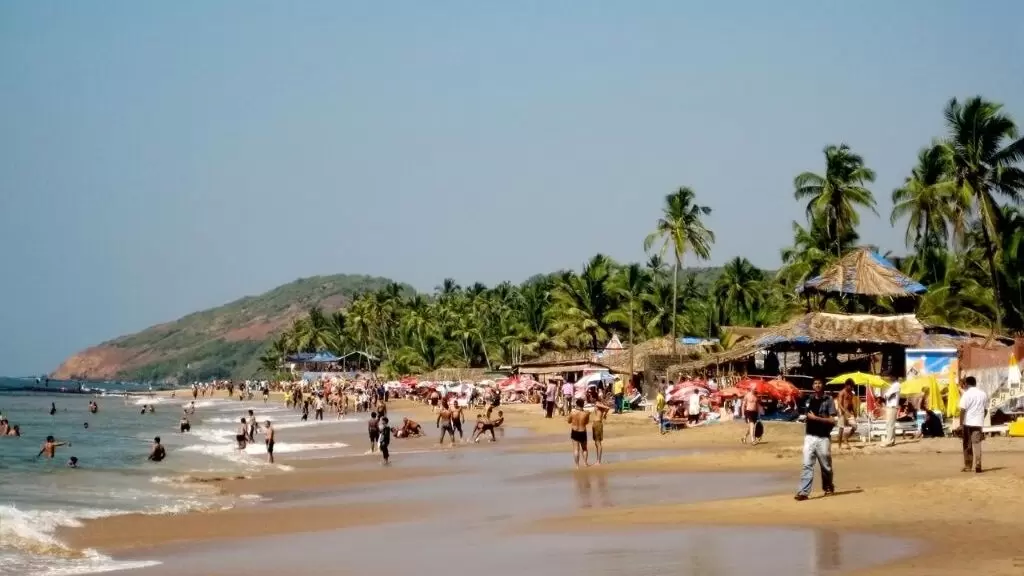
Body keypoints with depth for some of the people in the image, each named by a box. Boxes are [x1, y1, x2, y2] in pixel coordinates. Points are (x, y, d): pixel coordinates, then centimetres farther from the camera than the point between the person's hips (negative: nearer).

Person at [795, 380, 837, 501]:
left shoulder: (828, 400, -3)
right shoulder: (809, 400, 13)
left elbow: (832, 420, -11)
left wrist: (816, 418, -16)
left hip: (823, 438, -3)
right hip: (809, 437, 4)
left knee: (826, 465, 8)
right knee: (807, 465, -6)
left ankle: (828, 487, 27)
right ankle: (803, 492, -13)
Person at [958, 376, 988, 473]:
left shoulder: (967, 394, -8)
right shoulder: (983, 394, 9)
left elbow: (963, 410, -12)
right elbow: (986, 410, 15)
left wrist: (961, 424, -9)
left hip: (968, 423, -4)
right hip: (978, 422, 4)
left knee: (967, 445, 7)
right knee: (977, 444, 1)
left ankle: (967, 466, 12)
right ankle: (977, 465, -11)